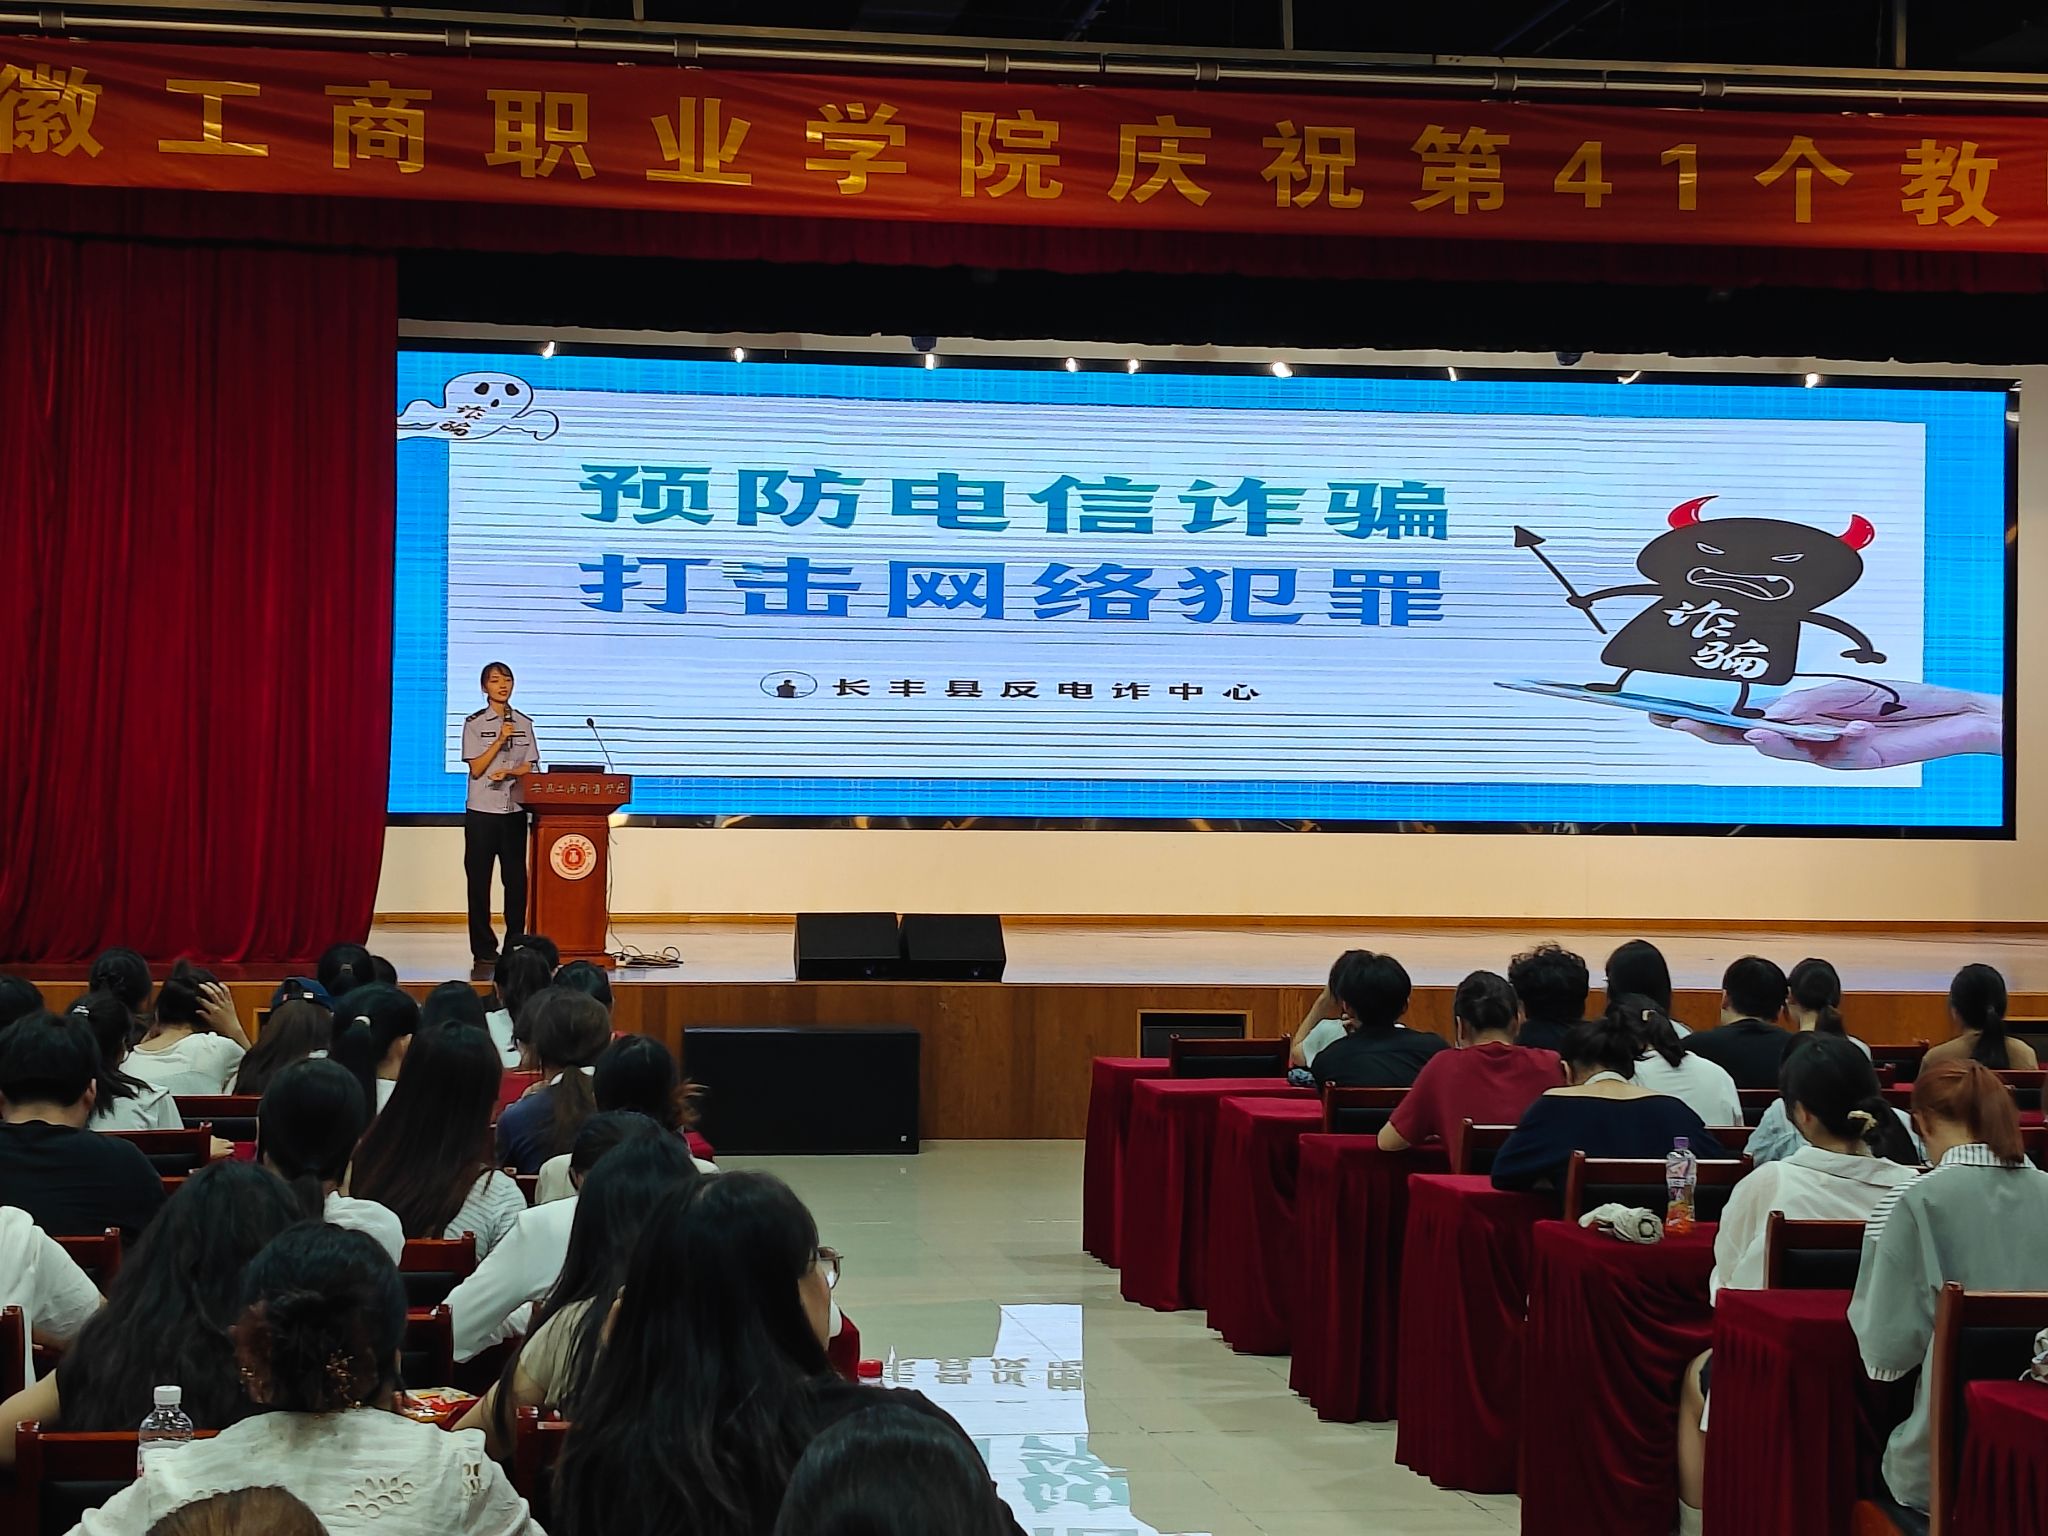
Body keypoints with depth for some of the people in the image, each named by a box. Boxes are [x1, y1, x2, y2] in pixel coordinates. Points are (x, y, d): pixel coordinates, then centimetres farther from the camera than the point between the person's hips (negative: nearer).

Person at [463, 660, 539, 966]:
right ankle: (483, 947, 4)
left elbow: (528, 768, 6)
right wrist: (500, 740, -16)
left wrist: (508, 772, -13)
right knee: (479, 879, -1)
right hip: (482, 811, -3)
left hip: (515, 810, 3)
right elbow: (477, 768, -7)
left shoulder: (524, 724, 8)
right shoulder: (474, 723, -1)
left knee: (516, 878, 2)